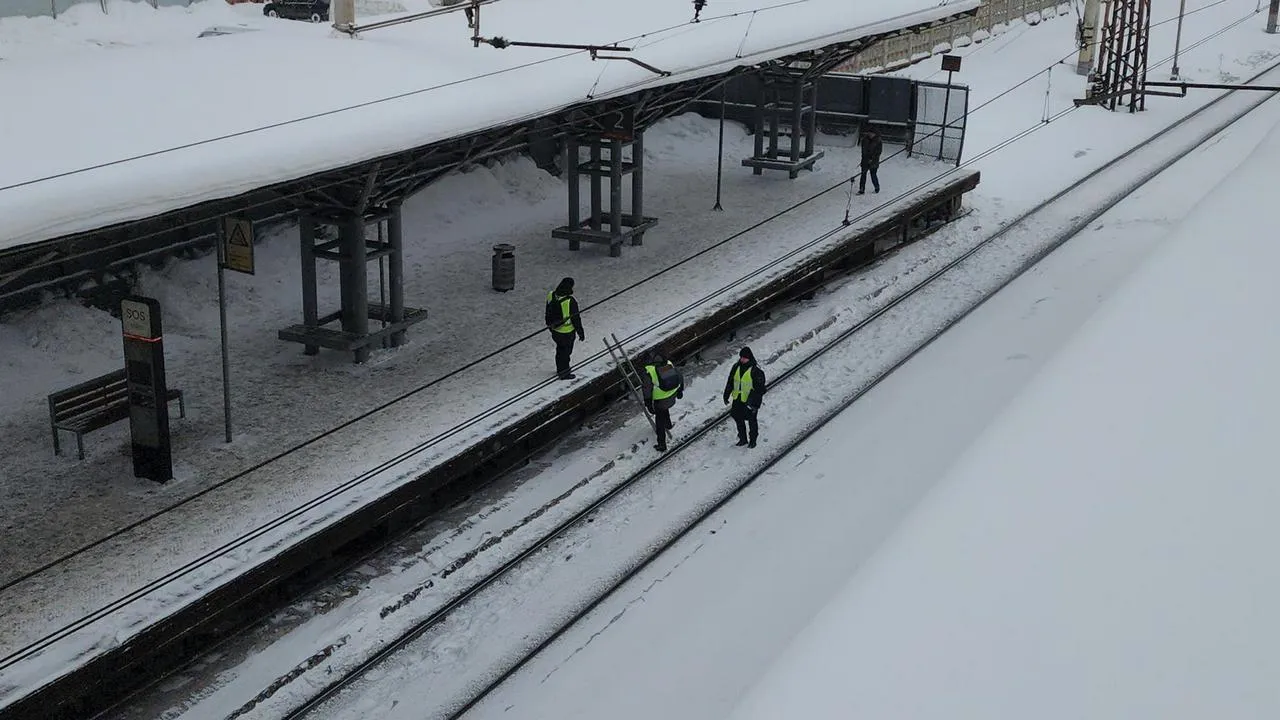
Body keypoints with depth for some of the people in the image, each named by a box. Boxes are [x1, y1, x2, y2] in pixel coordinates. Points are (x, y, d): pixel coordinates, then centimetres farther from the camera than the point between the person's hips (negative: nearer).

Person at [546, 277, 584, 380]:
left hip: (555, 330, 6)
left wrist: (549, 325, 22)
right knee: (566, 351, 13)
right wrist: (581, 332, -6)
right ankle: (564, 374, 26)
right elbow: (576, 318, -20)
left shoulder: (551, 295, -10)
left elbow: (548, 313, 5)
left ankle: (560, 370, 42)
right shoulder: (570, 301, -30)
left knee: (560, 349, 26)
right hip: (567, 332, -6)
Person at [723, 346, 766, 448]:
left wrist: (755, 402, -19)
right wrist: (726, 395, 11)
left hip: (750, 401, -5)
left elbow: (759, 388, -15)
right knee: (738, 419, 15)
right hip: (737, 399, 5)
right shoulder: (736, 368, 0)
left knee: (751, 421, 10)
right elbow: (730, 383, 10)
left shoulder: (756, 371, -17)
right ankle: (743, 439, 33)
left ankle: (752, 440, 27)